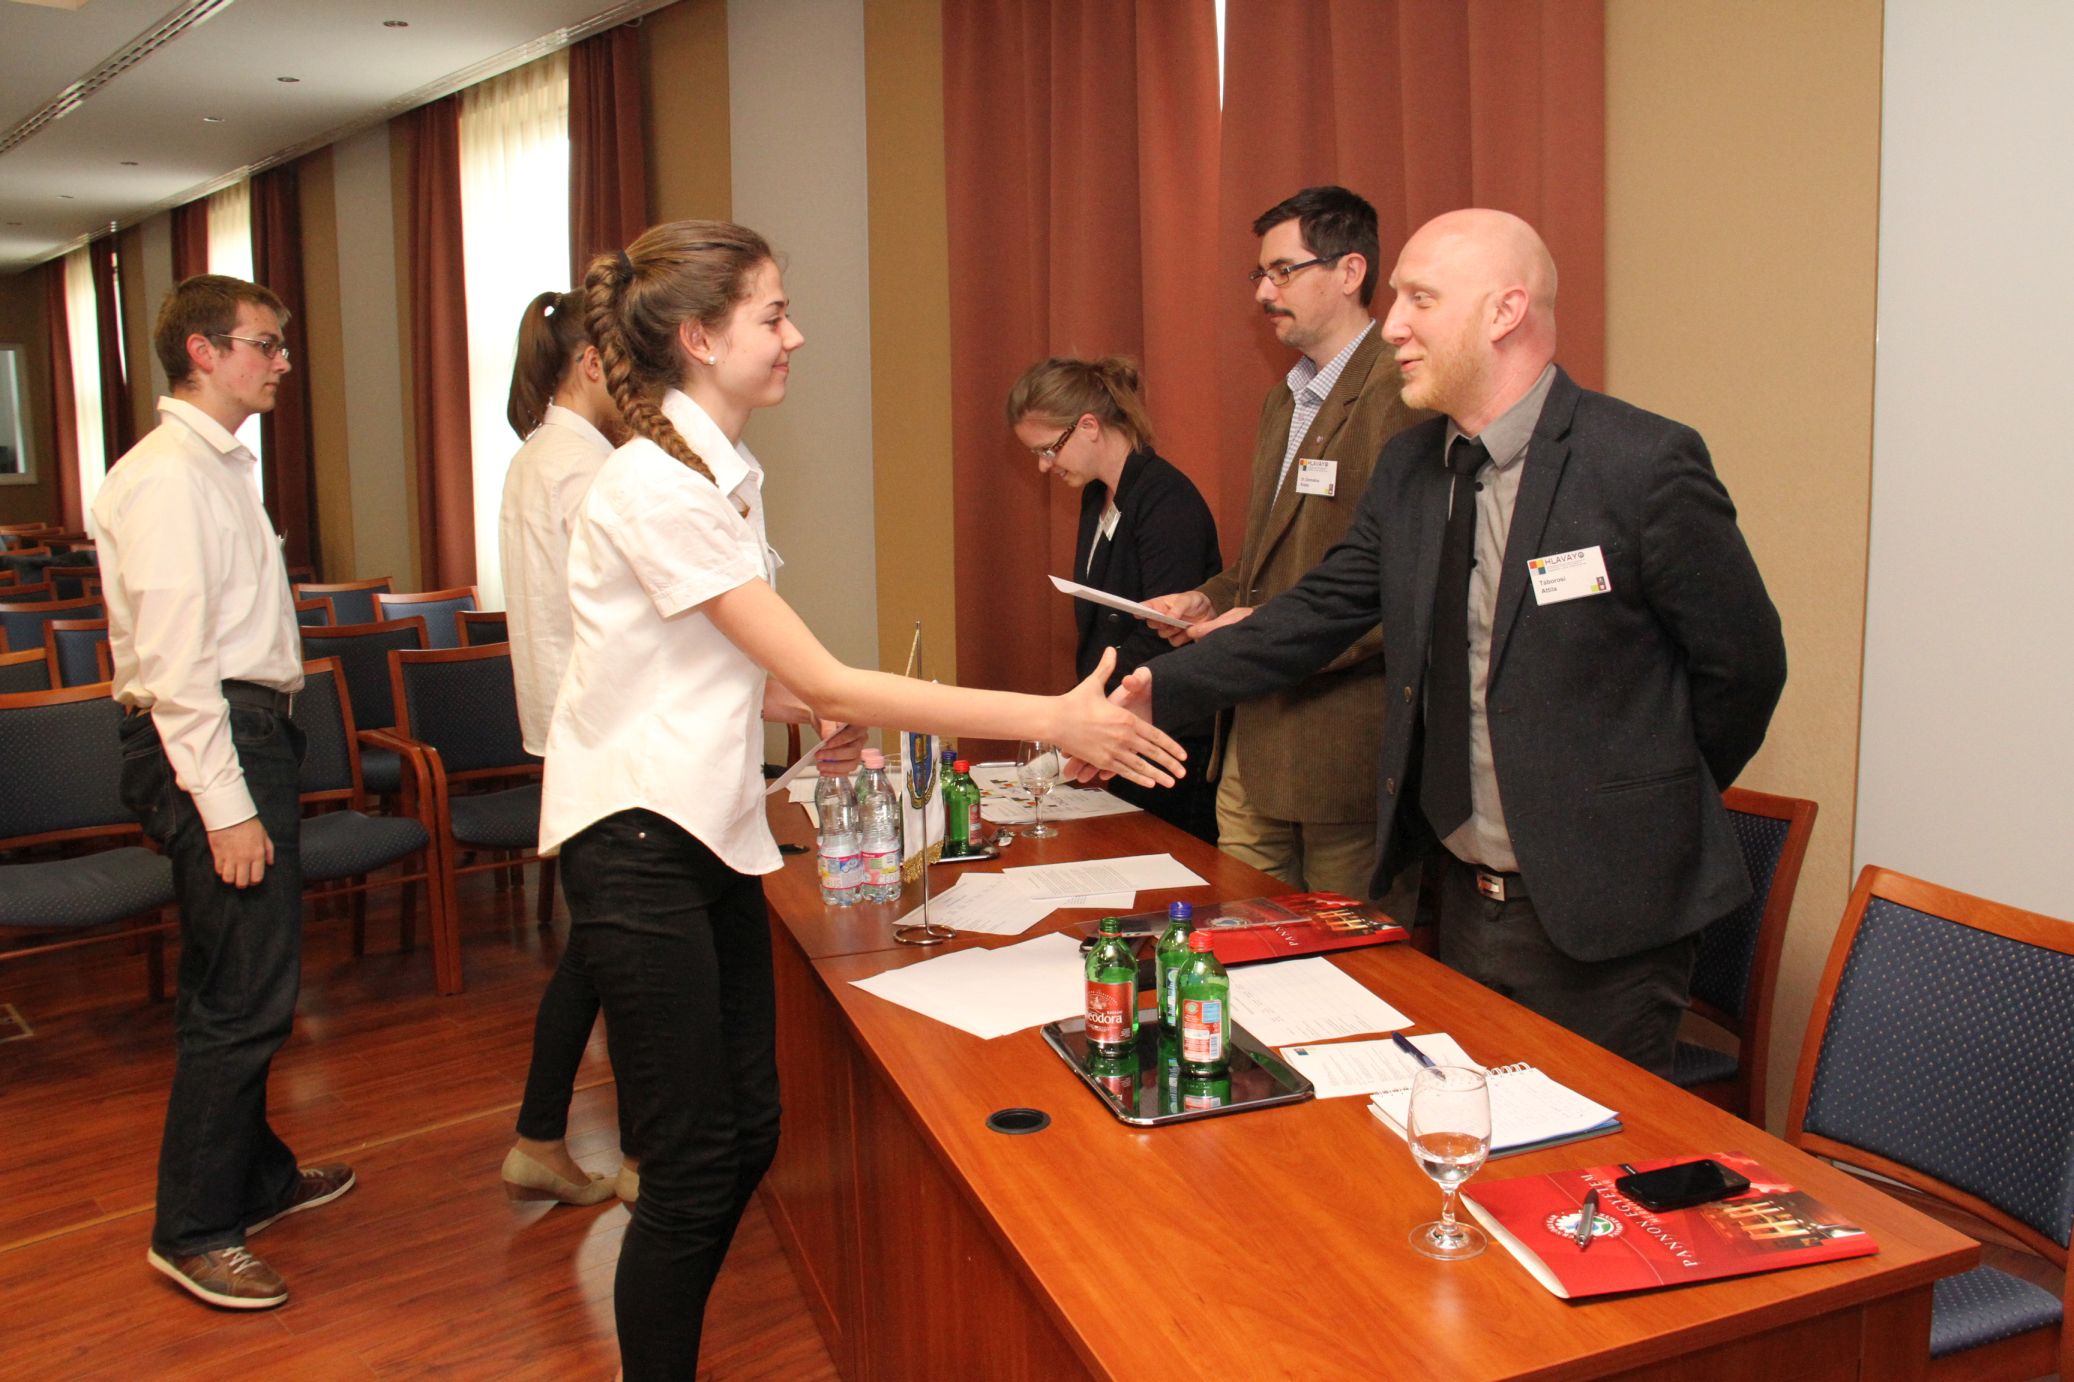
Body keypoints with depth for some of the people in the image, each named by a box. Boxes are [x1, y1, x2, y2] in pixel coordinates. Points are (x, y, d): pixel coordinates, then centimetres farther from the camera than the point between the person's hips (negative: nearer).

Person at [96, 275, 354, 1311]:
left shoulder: (220, 466, 17)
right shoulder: (166, 476, -14)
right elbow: (173, 660, -20)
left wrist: (254, 784, 15)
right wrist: (225, 806, -22)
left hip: (248, 733, 10)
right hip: (211, 745, -10)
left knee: (233, 984, 20)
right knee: (244, 995, -5)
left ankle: (256, 1177, 34)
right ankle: (192, 1231, 9)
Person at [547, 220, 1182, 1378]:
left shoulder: (725, 475, 9)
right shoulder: (658, 488, -20)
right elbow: (823, 683, -23)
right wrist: (1049, 719, -23)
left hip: (711, 828, 9)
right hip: (638, 844, -9)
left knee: (749, 1129, 14)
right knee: (696, 1164, -1)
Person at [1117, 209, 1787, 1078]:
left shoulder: (1644, 466, -16)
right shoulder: (1409, 470, 4)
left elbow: (1744, 664, -7)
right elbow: (1319, 612, 6)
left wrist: (1656, 812, 2)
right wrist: (1159, 689, -2)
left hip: (1602, 915, -6)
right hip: (1465, 900, 6)